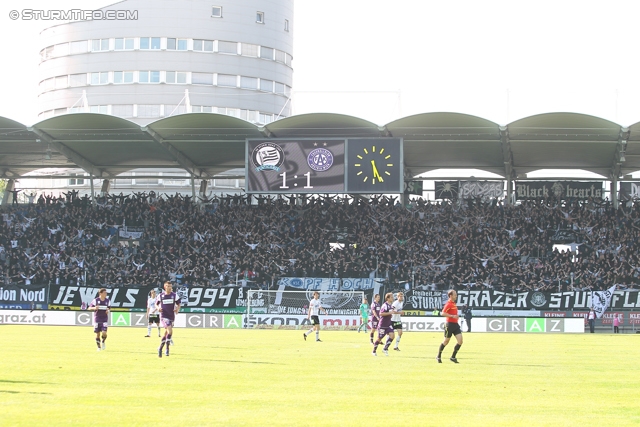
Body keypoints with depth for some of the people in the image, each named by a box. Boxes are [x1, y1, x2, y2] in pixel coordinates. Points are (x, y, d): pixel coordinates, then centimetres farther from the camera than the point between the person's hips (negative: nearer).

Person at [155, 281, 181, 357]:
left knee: (166, 333, 11)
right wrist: (158, 308, -10)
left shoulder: (174, 295, 3)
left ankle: (160, 348, 30)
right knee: (170, 331, -22)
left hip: (171, 316, 4)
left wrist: (177, 309, -11)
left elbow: (178, 304, 11)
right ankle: (167, 348, -12)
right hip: (164, 316, -4)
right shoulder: (160, 295, 0)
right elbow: (156, 304, 13)